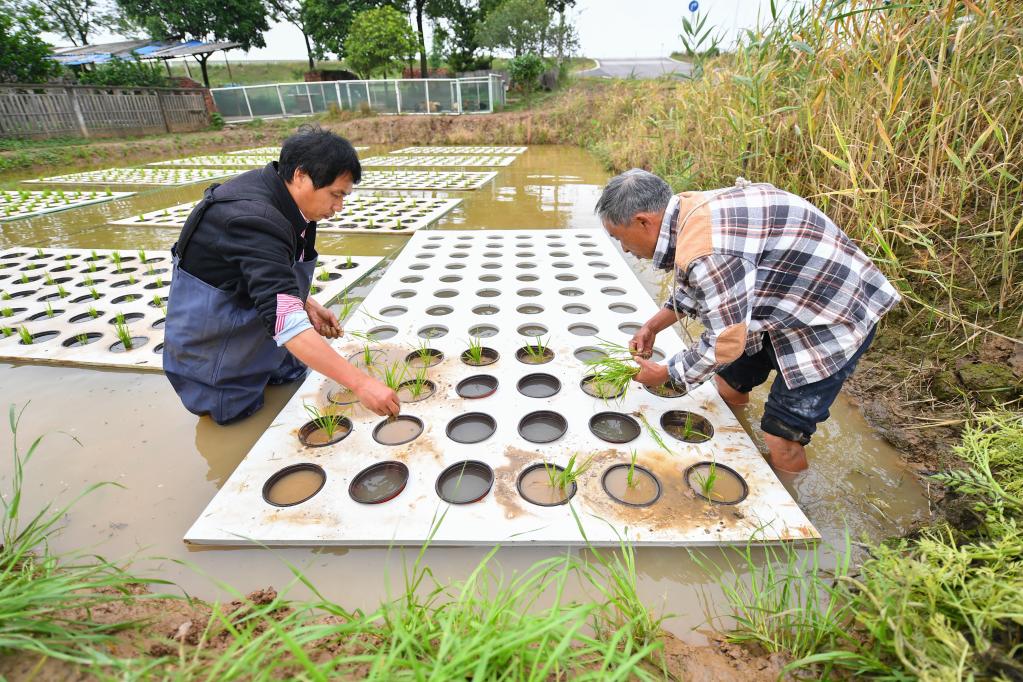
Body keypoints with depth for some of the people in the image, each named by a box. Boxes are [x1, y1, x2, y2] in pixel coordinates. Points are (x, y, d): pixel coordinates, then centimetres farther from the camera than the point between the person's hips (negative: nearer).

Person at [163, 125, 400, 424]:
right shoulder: (254, 219, -35)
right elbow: (285, 320, -45)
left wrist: (306, 304, -6)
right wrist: (359, 383, -47)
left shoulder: (280, 194, -7)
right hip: (212, 340, -8)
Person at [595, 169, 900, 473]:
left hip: (833, 319, -9)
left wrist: (663, 374, -11)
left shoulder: (705, 253, -37)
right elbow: (694, 289, 11)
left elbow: (724, 344, -26)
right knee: (728, 386, 18)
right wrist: (652, 326, 7)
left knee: (782, 442, -4)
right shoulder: (688, 210, -7)